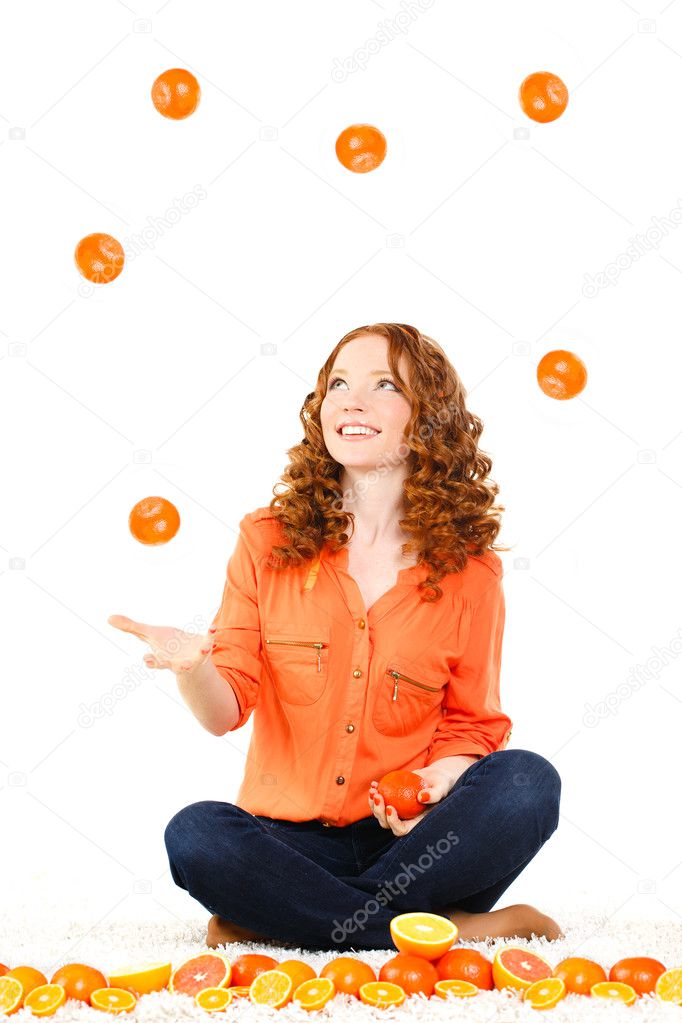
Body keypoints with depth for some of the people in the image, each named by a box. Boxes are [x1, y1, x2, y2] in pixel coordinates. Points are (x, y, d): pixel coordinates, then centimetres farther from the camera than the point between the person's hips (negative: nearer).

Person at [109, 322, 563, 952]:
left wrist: (439, 780, -15)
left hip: (408, 837, 0)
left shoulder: (469, 570, 0)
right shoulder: (268, 541, 2)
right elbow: (225, 710, -2)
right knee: (193, 835, -30)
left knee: (527, 782, -27)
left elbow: (471, 724, 7)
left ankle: (286, 922, -20)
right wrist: (192, 667, -26)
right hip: (291, 838, 0)